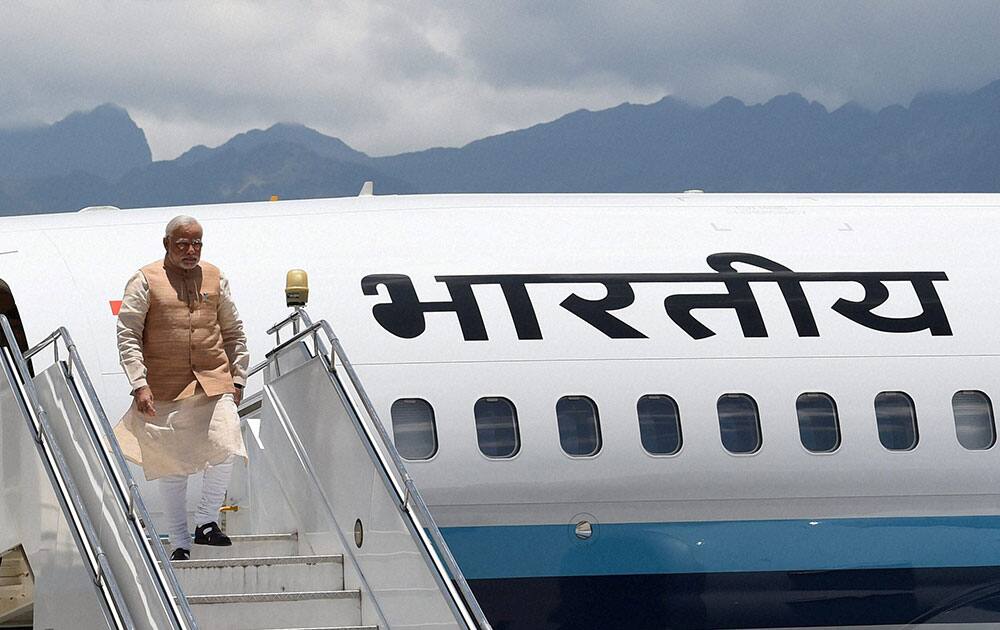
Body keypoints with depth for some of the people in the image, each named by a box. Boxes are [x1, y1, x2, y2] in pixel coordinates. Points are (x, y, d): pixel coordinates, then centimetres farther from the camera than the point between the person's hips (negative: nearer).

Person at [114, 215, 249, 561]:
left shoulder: (214, 278, 12)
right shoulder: (145, 281, 0)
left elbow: (234, 332, 20)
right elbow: (127, 335, -3)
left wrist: (238, 377, 13)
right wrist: (139, 385, -12)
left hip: (214, 382, 2)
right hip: (164, 389, -2)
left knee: (225, 448, -17)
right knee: (172, 467, 3)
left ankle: (206, 522, 0)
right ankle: (179, 543, 13)